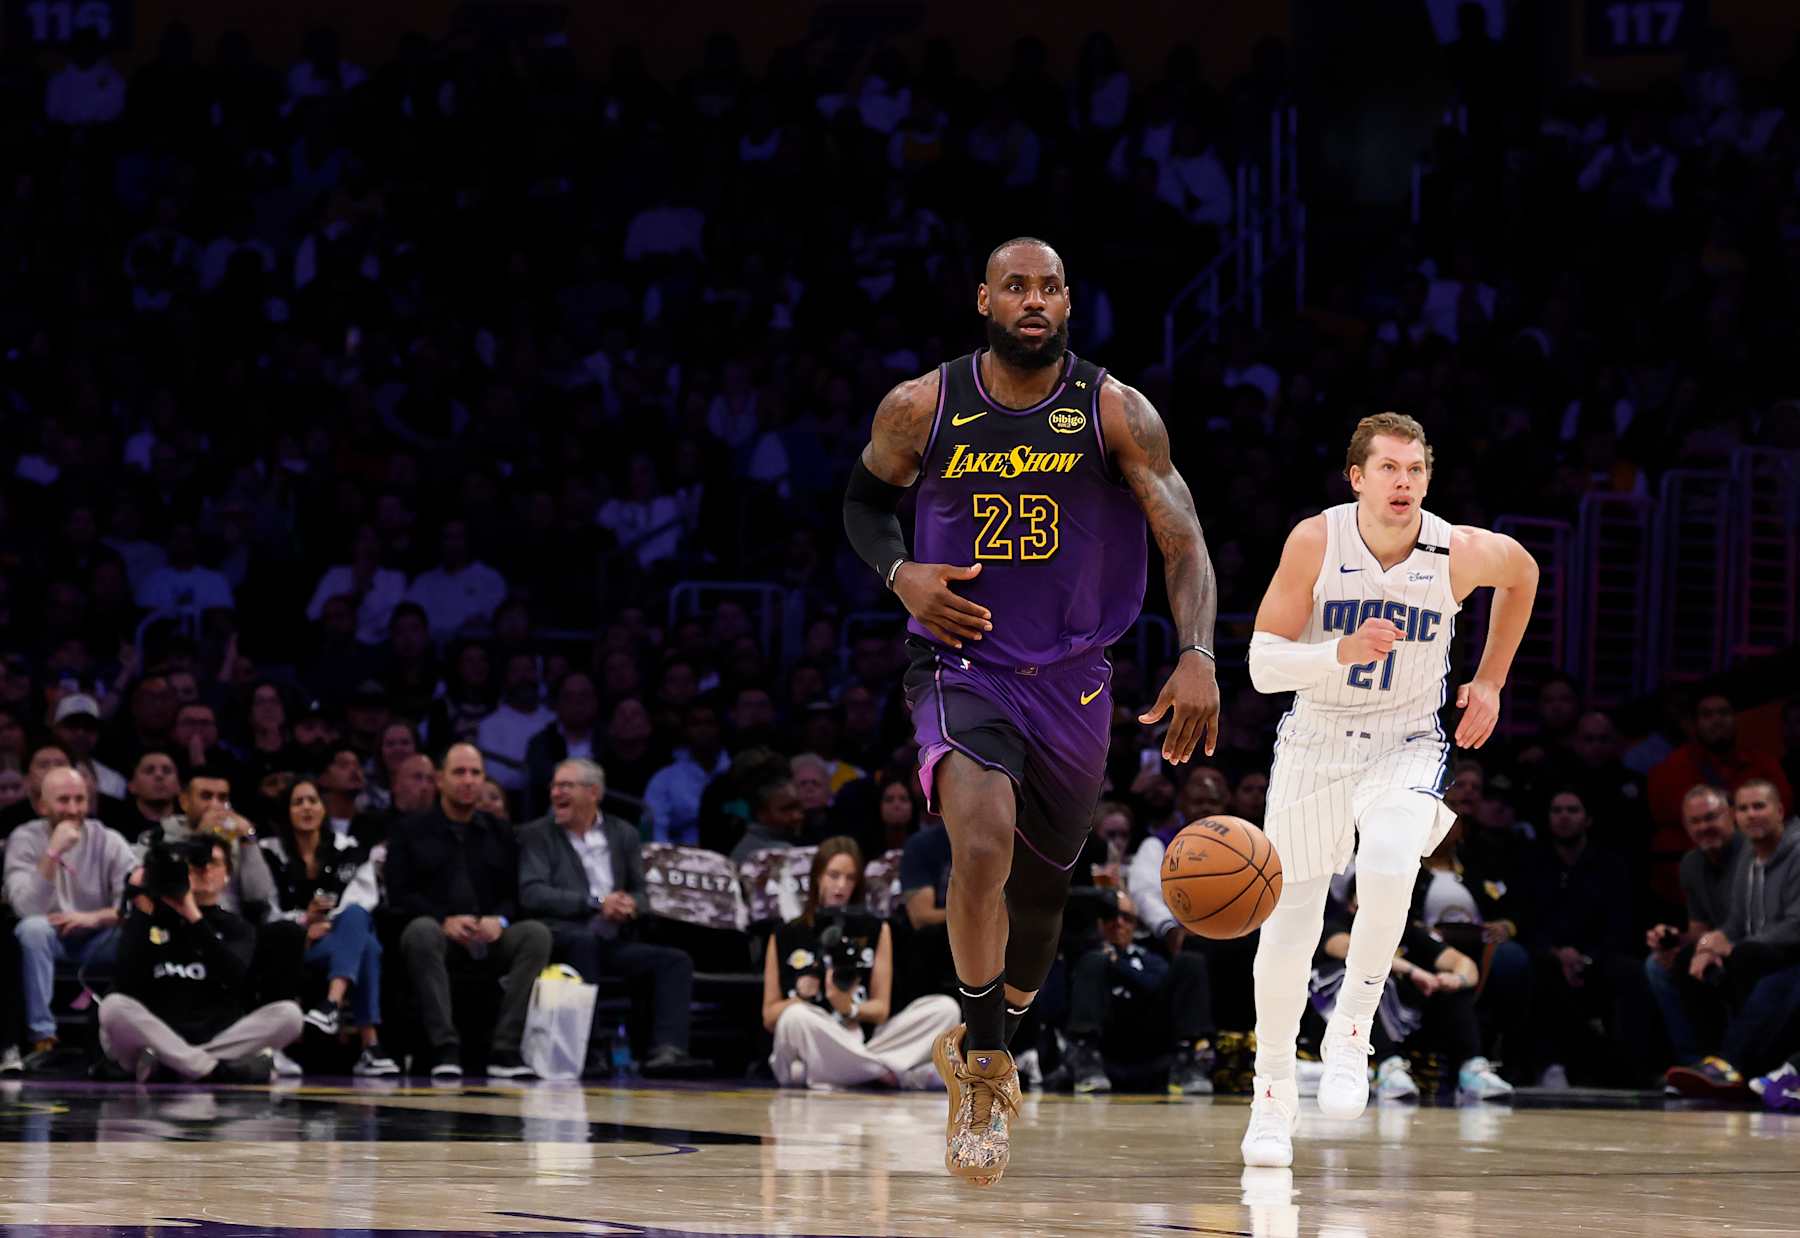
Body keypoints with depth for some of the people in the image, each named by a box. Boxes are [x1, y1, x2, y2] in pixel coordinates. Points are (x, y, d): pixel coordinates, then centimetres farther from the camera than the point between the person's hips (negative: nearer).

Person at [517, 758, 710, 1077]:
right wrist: (595, 903, -17)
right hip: (562, 937, -5)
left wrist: (630, 905, -9)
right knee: (585, 939, -37)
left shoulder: (623, 833, 19)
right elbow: (531, 894, -8)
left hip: (612, 942, 5)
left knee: (675, 961, -16)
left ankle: (667, 1050, -32)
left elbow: (641, 894, 18)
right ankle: (583, 1053, -41)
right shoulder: (536, 835, 7)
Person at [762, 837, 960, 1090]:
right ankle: (903, 1073, -29)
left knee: (946, 1009, -15)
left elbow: (881, 1009, 6)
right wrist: (802, 998, -12)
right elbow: (769, 1018, 8)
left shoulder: (876, 931, 13)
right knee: (796, 1017, -37)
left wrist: (850, 1009, -16)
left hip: (860, 1046, 3)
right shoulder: (785, 938, 9)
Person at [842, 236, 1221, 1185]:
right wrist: (900, 574, -9)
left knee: (1040, 886, 15)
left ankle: (985, 1043, 45)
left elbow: (1183, 542, -10)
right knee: (984, 837, -29)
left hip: (1072, 679, 2)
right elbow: (864, 501, 13)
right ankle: (983, 1070, -14)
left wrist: (1196, 658, -26)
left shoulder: (1114, 413, -7)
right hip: (960, 667, -2)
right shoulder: (922, 409, -5)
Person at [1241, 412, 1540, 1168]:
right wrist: (1343, 652, -34)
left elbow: (1522, 573, 12)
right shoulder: (1315, 543, -16)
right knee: (1291, 921, 6)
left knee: (1389, 863, -33)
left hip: (1407, 744, -1)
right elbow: (1263, 664, -16)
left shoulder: (1460, 553, -13)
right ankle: (1273, 1096, 25)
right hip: (1314, 742, 1)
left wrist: (1490, 683, 11)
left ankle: (1350, 1031, -13)